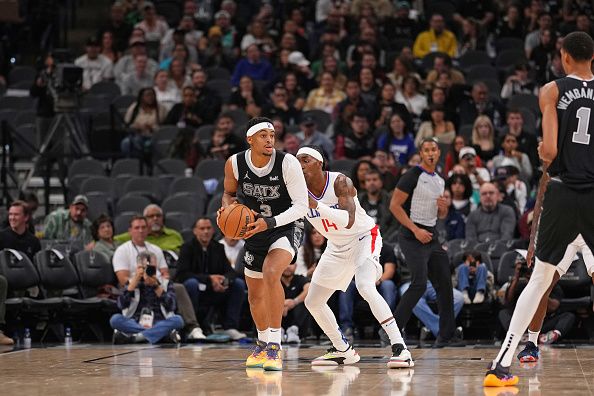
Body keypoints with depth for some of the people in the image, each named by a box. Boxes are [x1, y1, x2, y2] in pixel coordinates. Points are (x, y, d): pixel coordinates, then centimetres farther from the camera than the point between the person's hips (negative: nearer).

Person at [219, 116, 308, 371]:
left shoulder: (287, 163, -24)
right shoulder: (235, 164, -13)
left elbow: (301, 206, -20)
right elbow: (229, 192, 7)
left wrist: (269, 223, -31)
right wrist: (226, 208, -16)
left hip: (287, 226, -5)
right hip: (256, 229, 5)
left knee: (271, 273, -32)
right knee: (255, 292, 16)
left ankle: (274, 347, -26)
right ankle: (262, 344, 45)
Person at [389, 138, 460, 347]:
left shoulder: (440, 180, 16)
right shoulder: (412, 176, -9)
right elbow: (394, 206, -13)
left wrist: (444, 207, 0)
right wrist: (416, 230, -18)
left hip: (431, 236, 8)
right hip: (412, 237, -8)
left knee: (444, 284, 5)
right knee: (419, 284, -18)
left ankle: (446, 336, 11)